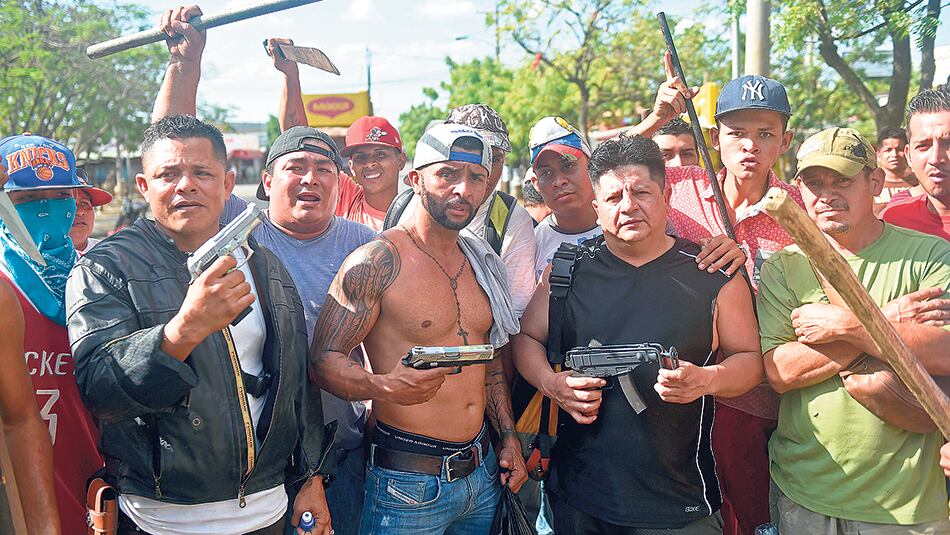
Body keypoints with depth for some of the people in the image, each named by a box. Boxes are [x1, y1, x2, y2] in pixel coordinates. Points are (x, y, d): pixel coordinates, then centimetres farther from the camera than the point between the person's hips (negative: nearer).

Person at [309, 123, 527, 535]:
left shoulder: (480, 263, 9)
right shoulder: (377, 261, -13)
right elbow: (323, 361, -17)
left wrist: (509, 439, 13)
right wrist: (383, 388, -34)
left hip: (482, 469, 7)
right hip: (408, 480, -6)